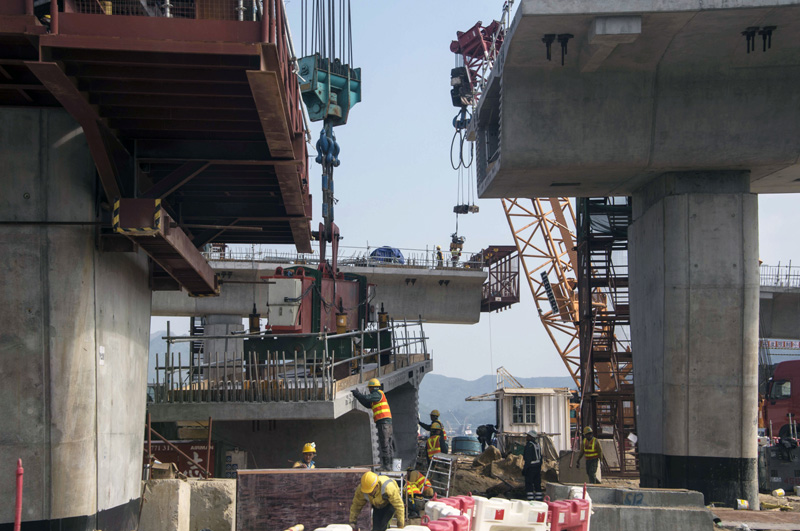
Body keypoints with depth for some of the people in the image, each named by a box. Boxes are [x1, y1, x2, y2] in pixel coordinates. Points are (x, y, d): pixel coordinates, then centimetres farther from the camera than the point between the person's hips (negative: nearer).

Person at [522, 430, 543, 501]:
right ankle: (539, 498, 11)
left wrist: (525, 469, -16)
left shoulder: (529, 445, -15)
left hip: (530, 468, -8)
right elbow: (541, 457, 16)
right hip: (538, 467, 8)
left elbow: (527, 458, -19)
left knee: (529, 485, -5)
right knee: (537, 484, 10)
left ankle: (530, 499, -9)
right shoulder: (537, 445, 12)